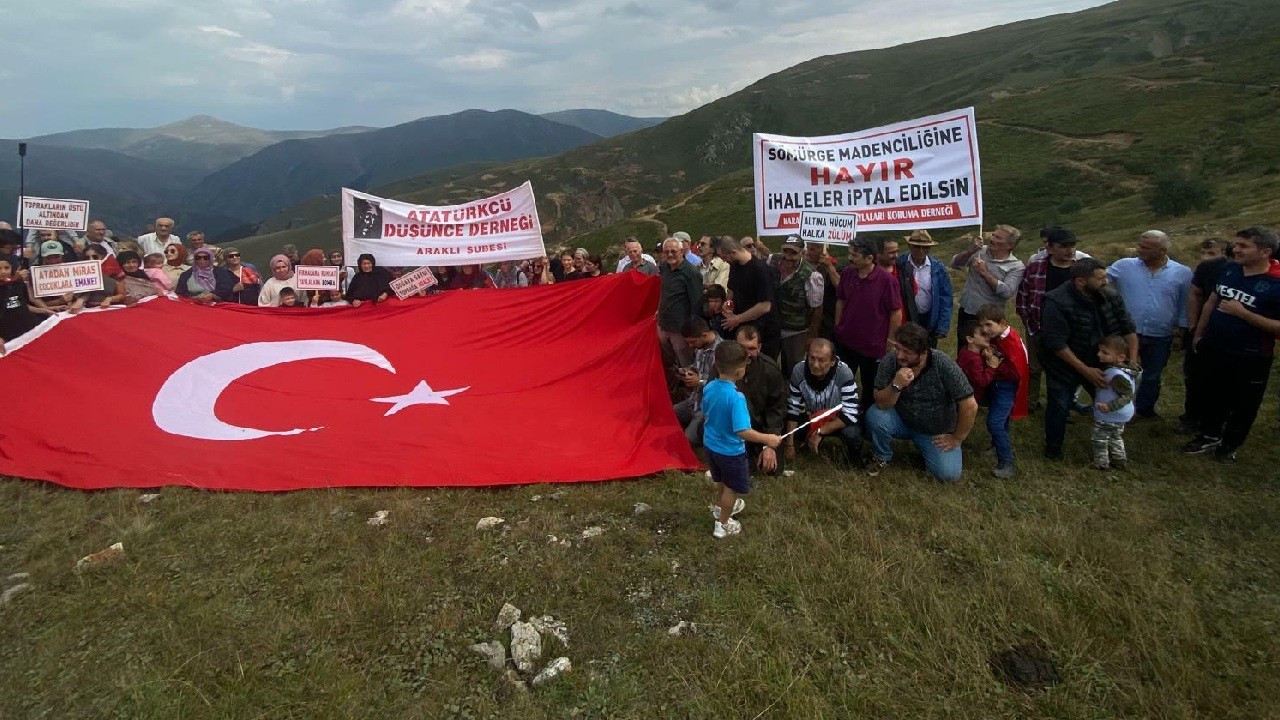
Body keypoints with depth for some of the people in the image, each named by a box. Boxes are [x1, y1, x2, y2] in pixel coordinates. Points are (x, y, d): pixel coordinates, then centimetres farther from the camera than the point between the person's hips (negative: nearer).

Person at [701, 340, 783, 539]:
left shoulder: (709, 387, -12)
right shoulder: (735, 397, -34)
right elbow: (742, 432, -35)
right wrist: (768, 439, -25)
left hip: (711, 444, 7)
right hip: (731, 451, -7)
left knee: (721, 480, 33)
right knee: (732, 487, 18)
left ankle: (719, 507, 56)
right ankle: (722, 524, 34)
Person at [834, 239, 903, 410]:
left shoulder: (885, 279, -19)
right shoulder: (847, 273, -6)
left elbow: (896, 313, -13)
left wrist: (890, 343, -9)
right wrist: (837, 328, 8)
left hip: (873, 346, -4)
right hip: (845, 342, 4)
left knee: (870, 389, 16)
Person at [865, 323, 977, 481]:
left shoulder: (944, 366, -26)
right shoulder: (889, 362, -20)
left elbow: (970, 406, -20)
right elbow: (881, 404, -20)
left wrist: (957, 438, -11)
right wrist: (896, 385, -39)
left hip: (937, 432, -1)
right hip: (902, 421, 1)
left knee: (949, 474, -18)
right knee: (875, 415, -29)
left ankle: (925, 447, 15)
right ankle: (882, 457, 1)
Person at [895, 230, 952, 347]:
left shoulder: (938, 269, -5)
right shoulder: (900, 265, -8)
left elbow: (945, 299, -4)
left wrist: (942, 328, -8)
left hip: (929, 321, 1)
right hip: (905, 319, -1)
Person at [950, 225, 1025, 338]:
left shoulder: (1017, 266, -9)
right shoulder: (980, 251, 1)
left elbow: (1006, 292, -21)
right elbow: (955, 264, -4)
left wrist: (984, 272, -20)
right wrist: (972, 250, -19)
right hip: (965, 313, 4)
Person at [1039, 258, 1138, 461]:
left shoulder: (1110, 297, -6)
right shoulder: (1057, 303, -26)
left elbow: (1128, 329, 2)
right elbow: (1057, 344, -27)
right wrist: (1086, 370, -25)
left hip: (1098, 363, 6)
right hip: (1065, 365, -6)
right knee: (1060, 405, -3)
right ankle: (1053, 450, 18)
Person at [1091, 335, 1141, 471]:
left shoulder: (1117, 375, -33)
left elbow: (1127, 396, -31)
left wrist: (1109, 407, -33)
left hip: (1108, 416, -9)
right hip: (1121, 416, 9)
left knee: (1100, 438, 7)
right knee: (1116, 437, 25)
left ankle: (1101, 463, 17)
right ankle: (1119, 460, 38)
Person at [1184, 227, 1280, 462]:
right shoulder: (1230, 270, -1)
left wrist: (1242, 313, -25)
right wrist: (1198, 334, 15)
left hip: (1249, 359, -5)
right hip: (1212, 350, 5)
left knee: (1242, 404, 13)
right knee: (1211, 396, 21)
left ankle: (1230, 445, 33)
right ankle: (1210, 435, 41)